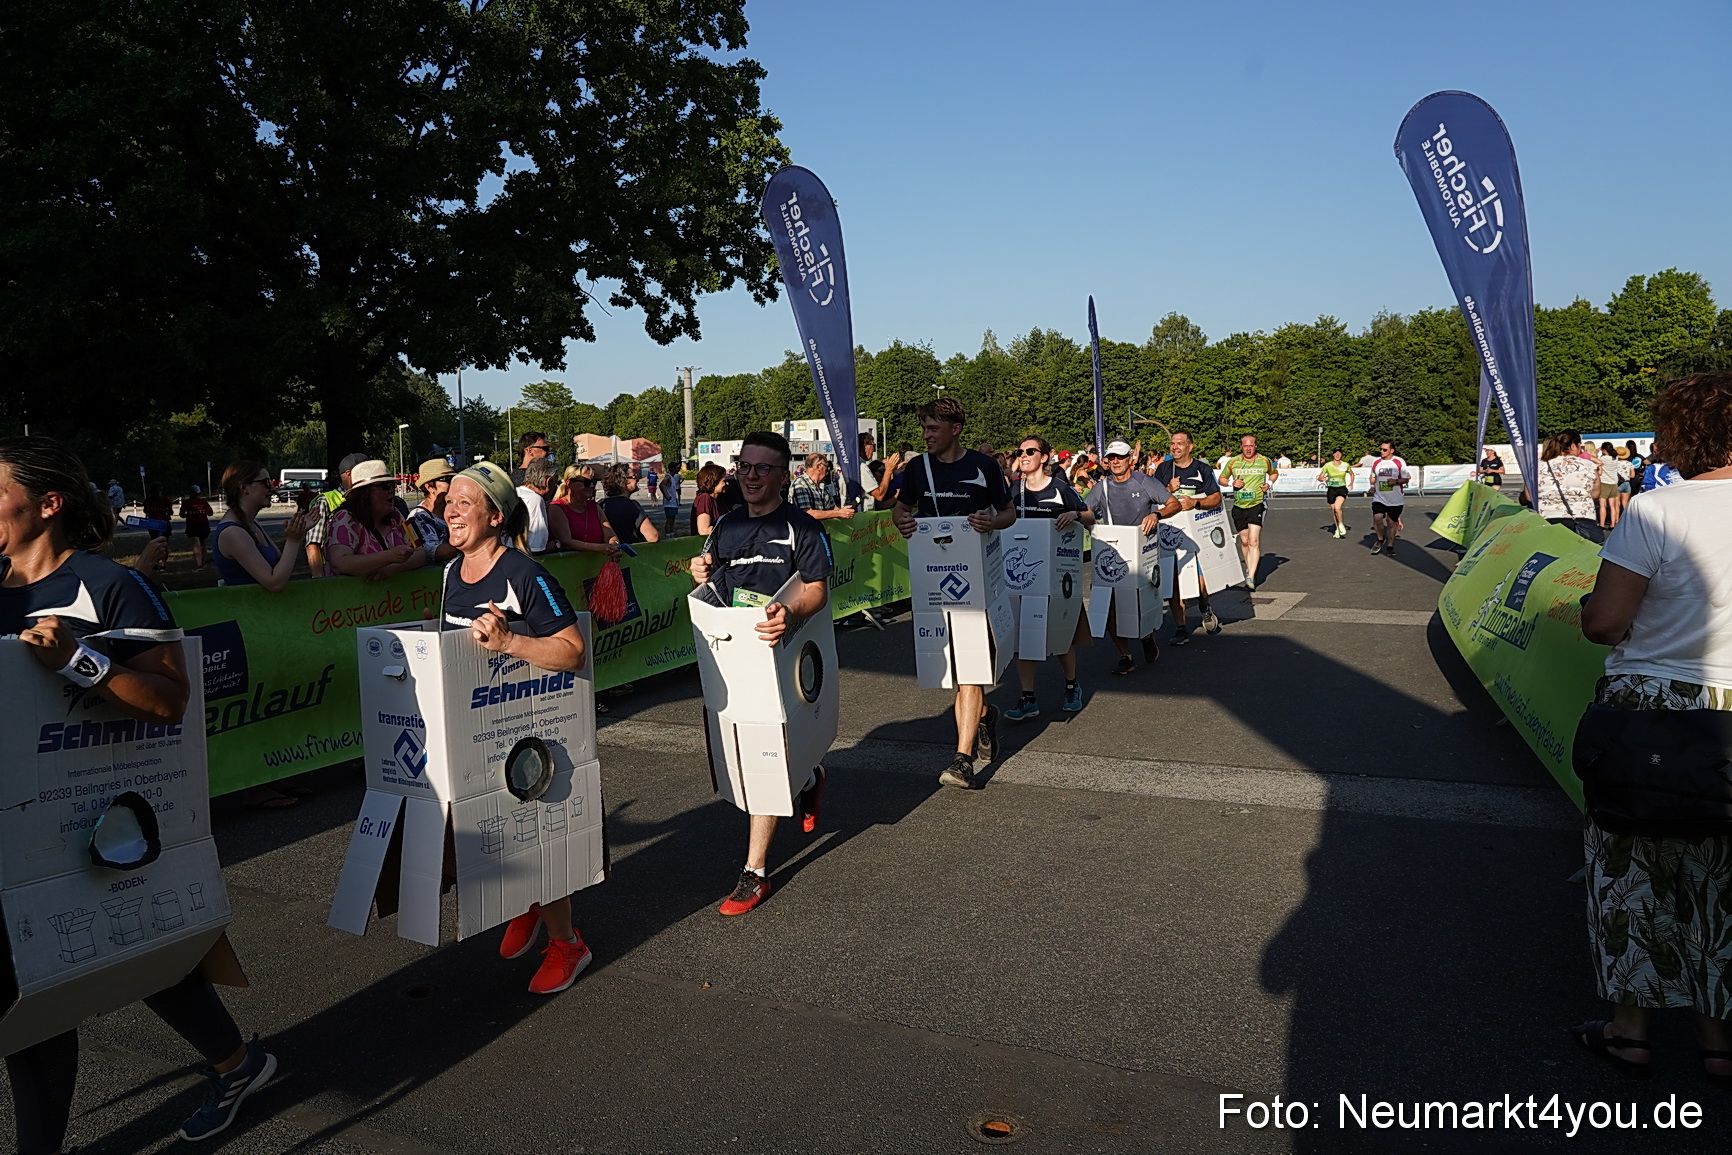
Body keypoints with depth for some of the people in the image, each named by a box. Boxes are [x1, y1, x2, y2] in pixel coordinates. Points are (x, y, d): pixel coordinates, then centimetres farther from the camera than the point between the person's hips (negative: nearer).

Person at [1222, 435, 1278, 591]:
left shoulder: (1265, 461, 1)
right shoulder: (1233, 462, 1)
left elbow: (1274, 473, 21)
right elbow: (1222, 478, 13)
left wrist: (1269, 483, 1)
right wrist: (1232, 483, -7)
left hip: (1257, 504, -3)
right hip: (1239, 506, 3)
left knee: (1253, 541, -15)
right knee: (1244, 541, 12)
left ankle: (1251, 578, -20)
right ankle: (1249, 568, 35)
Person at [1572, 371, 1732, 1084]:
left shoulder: (1656, 512, -16)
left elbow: (1603, 623, -18)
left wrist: (1589, 609, 4)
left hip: (1646, 710, -4)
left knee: (1630, 864, 12)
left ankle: (1631, 1025, 22)